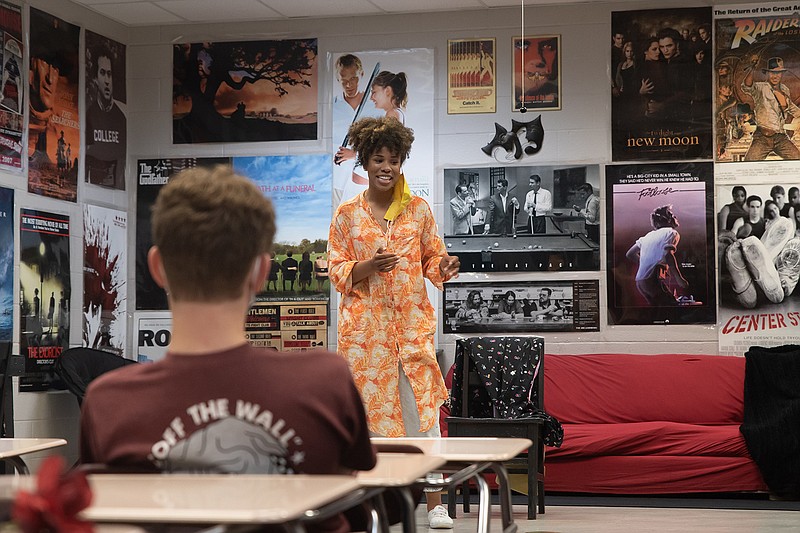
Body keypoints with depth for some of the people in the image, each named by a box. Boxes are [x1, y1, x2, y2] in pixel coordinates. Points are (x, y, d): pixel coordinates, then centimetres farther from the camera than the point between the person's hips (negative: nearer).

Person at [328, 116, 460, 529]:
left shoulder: (419, 209, 8)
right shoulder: (347, 214, 4)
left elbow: (432, 258, 12)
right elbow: (337, 272, 3)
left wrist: (443, 267, -11)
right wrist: (368, 267, -16)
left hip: (412, 321, 1)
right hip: (365, 323, 0)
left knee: (423, 408, -4)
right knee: (368, 408, 0)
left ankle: (435, 505, 0)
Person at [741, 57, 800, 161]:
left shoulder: (785, 90, 12)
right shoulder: (760, 88, -7)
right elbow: (747, 87, -30)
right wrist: (751, 70, -46)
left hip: (781, 138, 5)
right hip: (762, 138, -5)